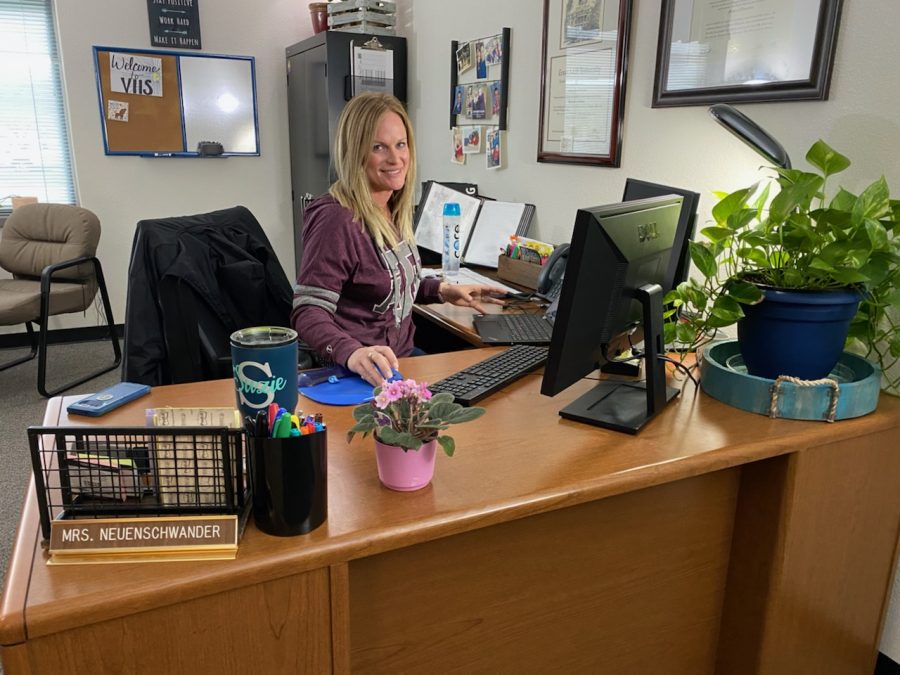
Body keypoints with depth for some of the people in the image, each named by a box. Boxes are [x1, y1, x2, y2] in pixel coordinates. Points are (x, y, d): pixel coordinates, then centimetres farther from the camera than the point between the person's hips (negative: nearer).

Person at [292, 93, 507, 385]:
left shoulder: (394, 211, 6)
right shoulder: (336, 219, -20)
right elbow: (308, 312, -23)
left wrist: (442, 290, 7)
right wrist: (351, 352, -40)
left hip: (401, 357, 8)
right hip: (362, 375, -8)